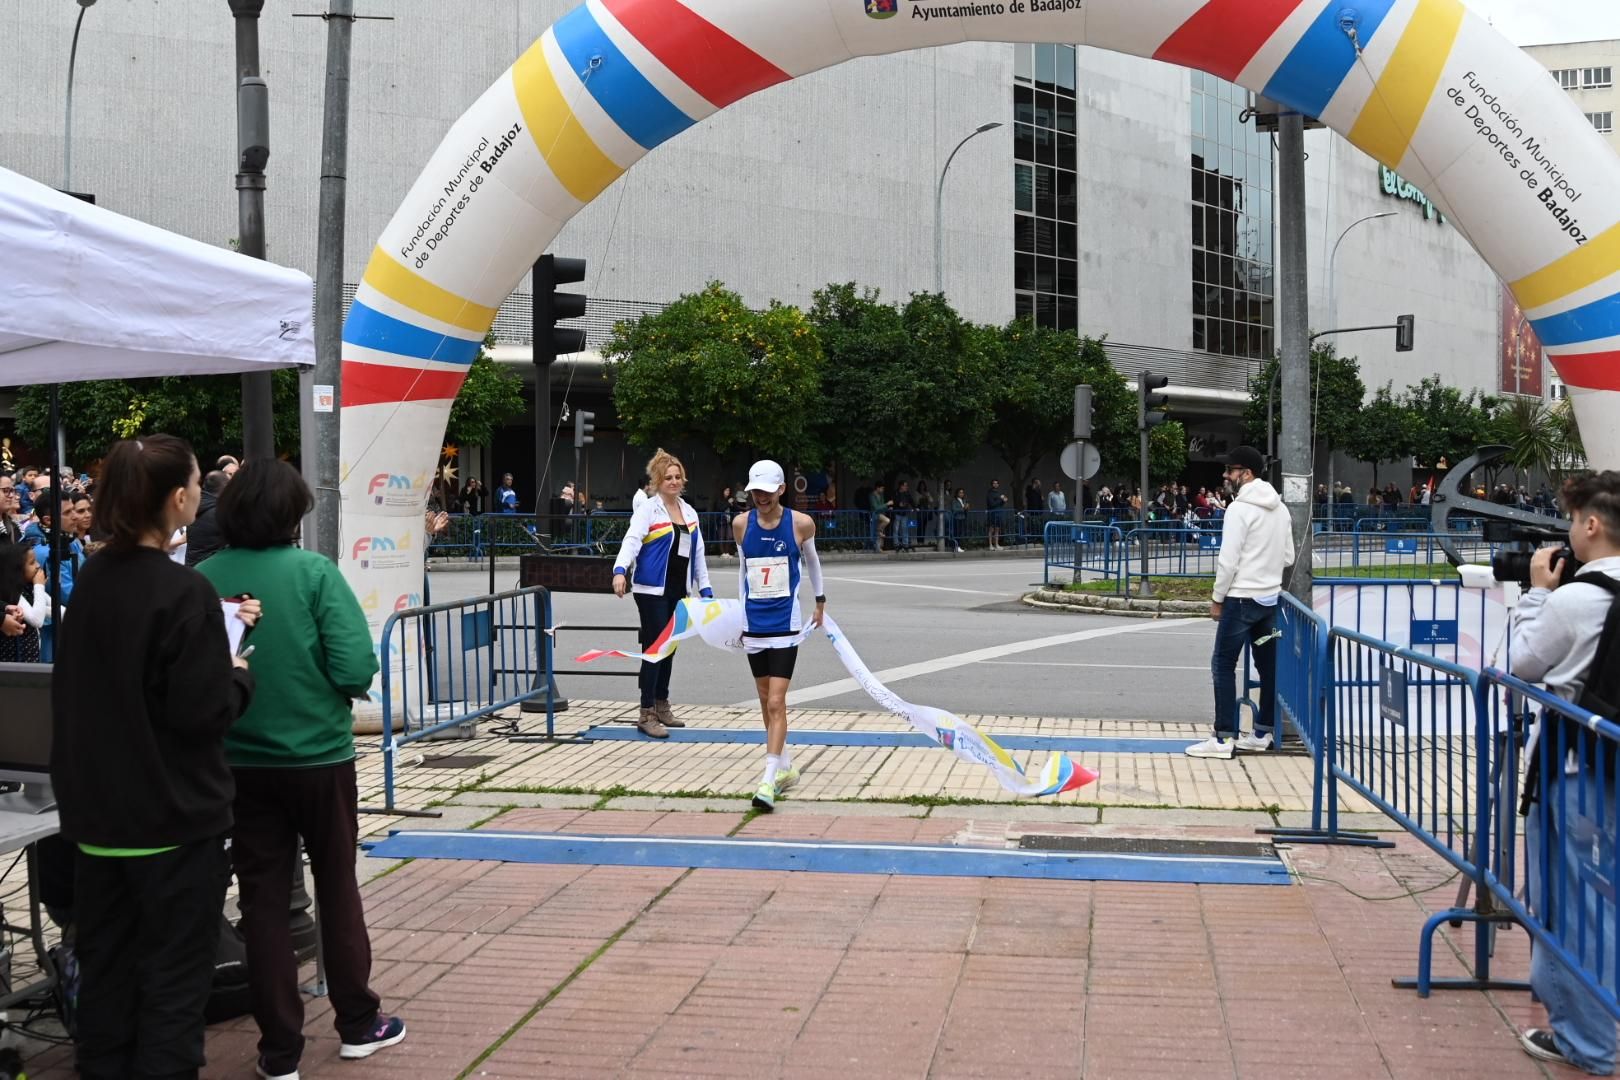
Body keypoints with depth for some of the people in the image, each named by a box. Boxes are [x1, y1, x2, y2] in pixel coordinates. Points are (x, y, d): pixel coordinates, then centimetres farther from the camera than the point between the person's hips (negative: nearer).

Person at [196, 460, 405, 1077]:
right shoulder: (313, 572, -14)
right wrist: (336, 692, 2)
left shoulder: (202, 580, -6)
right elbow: (356, 669, -19)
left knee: (263, 899, 10)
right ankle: (357, 1024, 26)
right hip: (318, 755, -2)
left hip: (241, 761, 2)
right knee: (337, 887, 15)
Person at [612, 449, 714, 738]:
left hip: (678, 590, 7)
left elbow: (697, 552, 19)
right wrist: (620, 570, -37)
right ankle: (646, 714, -4)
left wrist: (705, 589, 16)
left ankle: (661, 705, 26)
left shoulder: (690, 512, 14)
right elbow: (632, 540, -20)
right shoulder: (647, 510, -7)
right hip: (652, 590, -7)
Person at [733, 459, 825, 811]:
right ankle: (785, 767, 29)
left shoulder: (800, 524, -6)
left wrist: (820, 601, 23)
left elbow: (811, 560, 13)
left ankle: (769, 781, -14)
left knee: (776, 703, -12)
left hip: (785, 624, -4)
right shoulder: (741, 524, 1)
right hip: (753, 624, 4)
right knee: (766, 702, 13)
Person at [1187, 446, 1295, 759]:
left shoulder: (1240, 508, -14)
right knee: (1267, 664, 11)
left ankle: (1224, 738, -5)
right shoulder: (1280, 508, 9)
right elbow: (1288, 556, 14)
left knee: (1223, 665, -3)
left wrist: (1217, 598, -7)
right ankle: (1263, 733, 17)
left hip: (1242, 598, -8)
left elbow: (1228, 559, -16)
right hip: (1270, 597, 8)